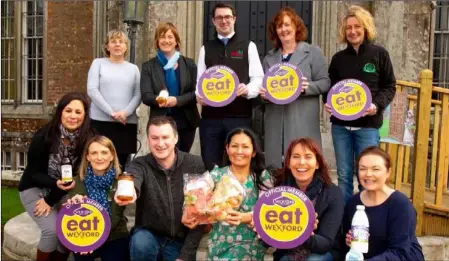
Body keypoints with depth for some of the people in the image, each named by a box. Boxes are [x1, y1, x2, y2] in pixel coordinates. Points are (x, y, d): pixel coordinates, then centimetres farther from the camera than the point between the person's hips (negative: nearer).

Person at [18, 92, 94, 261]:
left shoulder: (87, 139, -17)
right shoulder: (44, 136, -23)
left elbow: (79, 174, -13)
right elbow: (34, 173, -15)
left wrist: (51, 200, -16)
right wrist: (56, 183, -35)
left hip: (64, 192, 3)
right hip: (35, 188, -3)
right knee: (52, 229, -22)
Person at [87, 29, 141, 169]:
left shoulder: (133, 68, 16)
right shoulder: (98, 63, 10)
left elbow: (138, 95, 7)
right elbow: (92, 90, -2)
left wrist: (126, 112, -12)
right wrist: (111, 112, -11)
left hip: (128, 123, 2)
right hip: (101, 121, -2)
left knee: (123, 163, -1)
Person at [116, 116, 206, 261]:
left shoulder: (195, 164, -9)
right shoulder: (140, 165, -10)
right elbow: (132, 181, -36)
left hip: (182, 240, 1)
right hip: (149, 234, -1)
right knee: (140, 243, -31)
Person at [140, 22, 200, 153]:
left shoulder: (189, 64, 7)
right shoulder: (148, 67, 5)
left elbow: (197, 92, -1)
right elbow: (146, 96, -4)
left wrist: (177, 100, -18)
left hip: (186, 122, 2)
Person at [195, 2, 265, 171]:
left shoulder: (248, 46, 9)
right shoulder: (206, 49, 17)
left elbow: (258, 78, 3)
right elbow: (200, 80, 14)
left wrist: (247, 90, -18)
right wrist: (199, 95, -7)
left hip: (240, 115, -2)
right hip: (210, 116, 2)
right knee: (210, 166, 5)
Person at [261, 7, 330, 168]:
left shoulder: (313, 52, 4)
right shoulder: (269, 57, 17)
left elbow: (325, 82, 0)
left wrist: (307, 87, -18)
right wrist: (263, 93, 0)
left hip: (303, 122, -4)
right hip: (275, 121, 4)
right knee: (275, 163, 4)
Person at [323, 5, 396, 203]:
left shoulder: (379, 54, 1)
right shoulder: (338, 58, 9)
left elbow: (390, 87, 2)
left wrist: (377, 105, -16)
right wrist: (327, 103, -5)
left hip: (368, 125, -2)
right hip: (340, 124, 3)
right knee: (344, 176, 9)